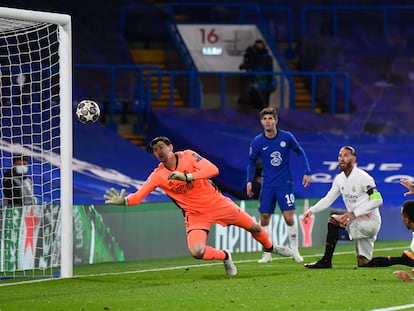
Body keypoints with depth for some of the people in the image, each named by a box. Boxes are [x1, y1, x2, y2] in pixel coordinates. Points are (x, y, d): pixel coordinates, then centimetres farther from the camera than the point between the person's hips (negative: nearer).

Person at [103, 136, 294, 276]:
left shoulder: (188, 156, -13)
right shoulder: (158, 175, -10)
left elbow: (213, 170, -26)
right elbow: (138, 196, -18)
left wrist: (186, 176, -38)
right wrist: (124, 201, -40)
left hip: (217, 202, 0)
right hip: (195, 214, 0)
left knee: (254, 227, 11)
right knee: (196, 251, -25)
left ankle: (270, 247, 45)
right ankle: (224, 257, 7)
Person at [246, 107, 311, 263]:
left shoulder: (287, 137, -8)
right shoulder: (257, 142, -5)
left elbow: (300, 152, 7)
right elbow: (251, 162, 9)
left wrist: (307, 172, 2)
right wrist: (249, 181, -1)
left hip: (285, 183, -2)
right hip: (268, 185, 2)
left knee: (289, 218, -9)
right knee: (264, 218, 0)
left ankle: (295, 251, 6)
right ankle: (267, 253, 10)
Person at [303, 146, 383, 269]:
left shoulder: (363, 177, -15)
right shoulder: (339, 178, 8)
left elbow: (377, 200, -22)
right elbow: (328, 199, 10)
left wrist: (354, 213, -29)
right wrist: (312, 210, -8)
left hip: (370, 220, -8)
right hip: (356, 220, 8)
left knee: (334, 220, -24)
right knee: (364, 264, 6)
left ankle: (326, 261, -23)